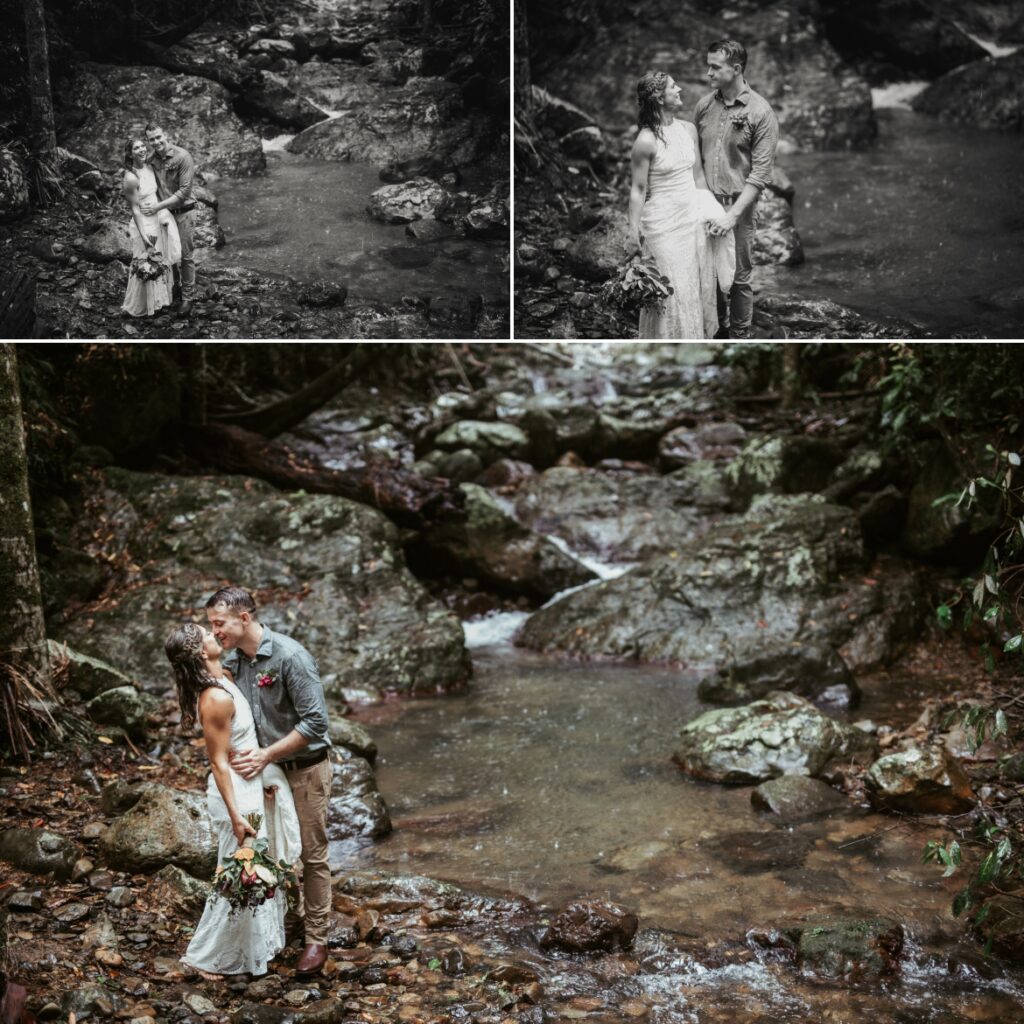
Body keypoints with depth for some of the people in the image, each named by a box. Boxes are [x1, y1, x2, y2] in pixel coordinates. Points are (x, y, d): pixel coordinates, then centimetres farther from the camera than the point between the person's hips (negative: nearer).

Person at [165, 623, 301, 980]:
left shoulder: (221, 679, 1)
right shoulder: (217, 700, -27)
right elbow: (219, 764, -23)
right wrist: (235, 817, -21)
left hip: (248, 785, 9)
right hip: (236, 793, -9)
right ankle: (205, 957, 20)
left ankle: (254, 942, 40)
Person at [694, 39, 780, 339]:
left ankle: (740, 336, 21)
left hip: (738, 204, -4)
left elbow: (761, 172, -13)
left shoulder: (760, 112, -11)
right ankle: (718, 328, 32)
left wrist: (733, 214, -20)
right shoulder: (704, 105, 3)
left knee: (738, 276, 5)